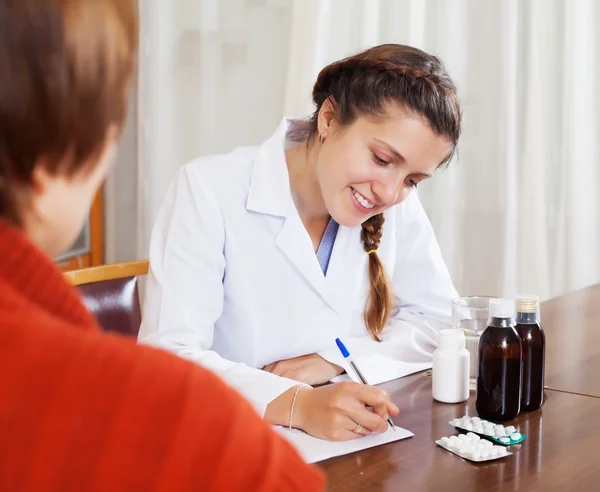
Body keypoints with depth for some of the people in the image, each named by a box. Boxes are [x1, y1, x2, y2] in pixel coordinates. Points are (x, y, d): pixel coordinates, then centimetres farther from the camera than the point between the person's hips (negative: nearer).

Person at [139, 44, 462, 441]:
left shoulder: (399, 207, 0)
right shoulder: (209, 190, -15)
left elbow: (439, 318, 7)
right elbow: (168, 357, -21)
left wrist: (335, 360, -10)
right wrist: (298, 404, -36)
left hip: (350, 453, 4)